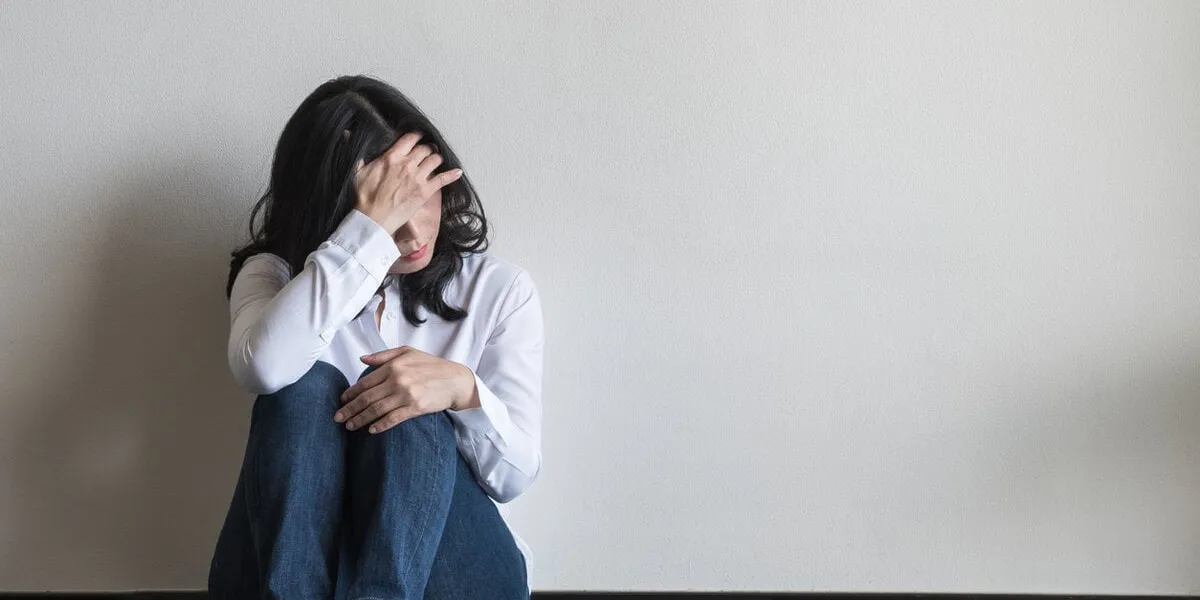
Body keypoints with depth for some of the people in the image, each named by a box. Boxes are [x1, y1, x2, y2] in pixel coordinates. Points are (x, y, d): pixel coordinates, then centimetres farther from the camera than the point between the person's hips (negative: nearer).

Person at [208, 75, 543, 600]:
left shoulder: (501, 290, 4)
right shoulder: (277, 274, 3)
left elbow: (515, 475, -3)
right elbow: (261, 368, -23)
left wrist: (464, 388, -24)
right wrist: (372, 225, -24)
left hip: (448, 555, 0)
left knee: (407, 409, -28)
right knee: (305, 389, -27)